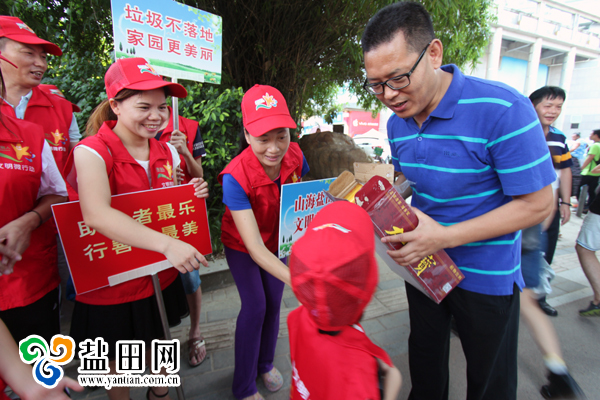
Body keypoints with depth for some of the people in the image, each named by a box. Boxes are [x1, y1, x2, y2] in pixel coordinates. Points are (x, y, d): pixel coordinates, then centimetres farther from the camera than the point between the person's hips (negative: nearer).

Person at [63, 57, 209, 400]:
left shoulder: (168, 152, -1)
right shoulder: (93, 151, -17)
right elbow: (96, 215, -35)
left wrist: (194, 195, -12)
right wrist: (167, 244, -45)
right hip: (111, 283, -4)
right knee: (118, 364, 17)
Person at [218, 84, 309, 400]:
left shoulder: (295, 157, -24)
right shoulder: (236, 176, -37)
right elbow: (254, 247, -39)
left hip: (277, 240, 4)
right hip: (241, 245, -4)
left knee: (274, 303, 12)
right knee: (255, 306, -3)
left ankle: (266, 363, 40)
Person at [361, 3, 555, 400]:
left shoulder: (502, 110, -25)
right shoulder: (398, 122, -4)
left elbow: (537, 204, -21)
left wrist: (444, 236, -29)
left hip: (486, 275, -5)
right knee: (425, 360, 26)